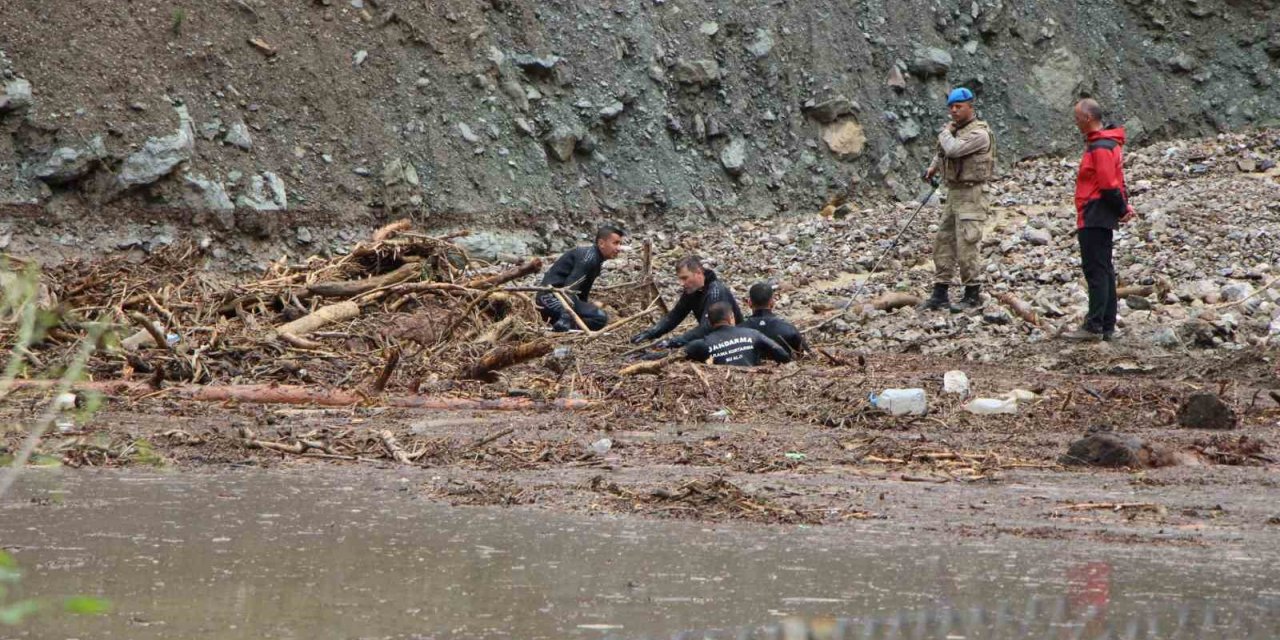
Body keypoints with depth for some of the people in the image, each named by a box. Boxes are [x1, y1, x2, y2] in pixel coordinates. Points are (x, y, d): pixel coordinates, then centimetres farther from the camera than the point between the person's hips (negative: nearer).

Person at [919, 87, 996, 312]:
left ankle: (972, 296, -1)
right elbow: (943, 152, 35)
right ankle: (940, 294, 13)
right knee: (943, 243, 8)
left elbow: (953, 149, -26)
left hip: (971, 194, -9)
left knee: (967, 245, -9)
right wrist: (933, 167, 21)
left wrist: (945, 133, -7)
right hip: (953, 192, 9)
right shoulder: (955, 129, 14)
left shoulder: (979, 133, -14)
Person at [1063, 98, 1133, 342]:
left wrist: (1121, 209, -10)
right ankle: (1107, 326, 15)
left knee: (1096, 270, -9)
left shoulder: (1100, 148, -17)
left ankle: (1094, 326, -10)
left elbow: (1109, 184, -21)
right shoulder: (1107, 143, 17)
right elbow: (1111, 184, 19)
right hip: (1102, 218, 11)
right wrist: (1123, 207, 11)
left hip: (1094, 218, -11)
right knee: (1103, 271, 12)